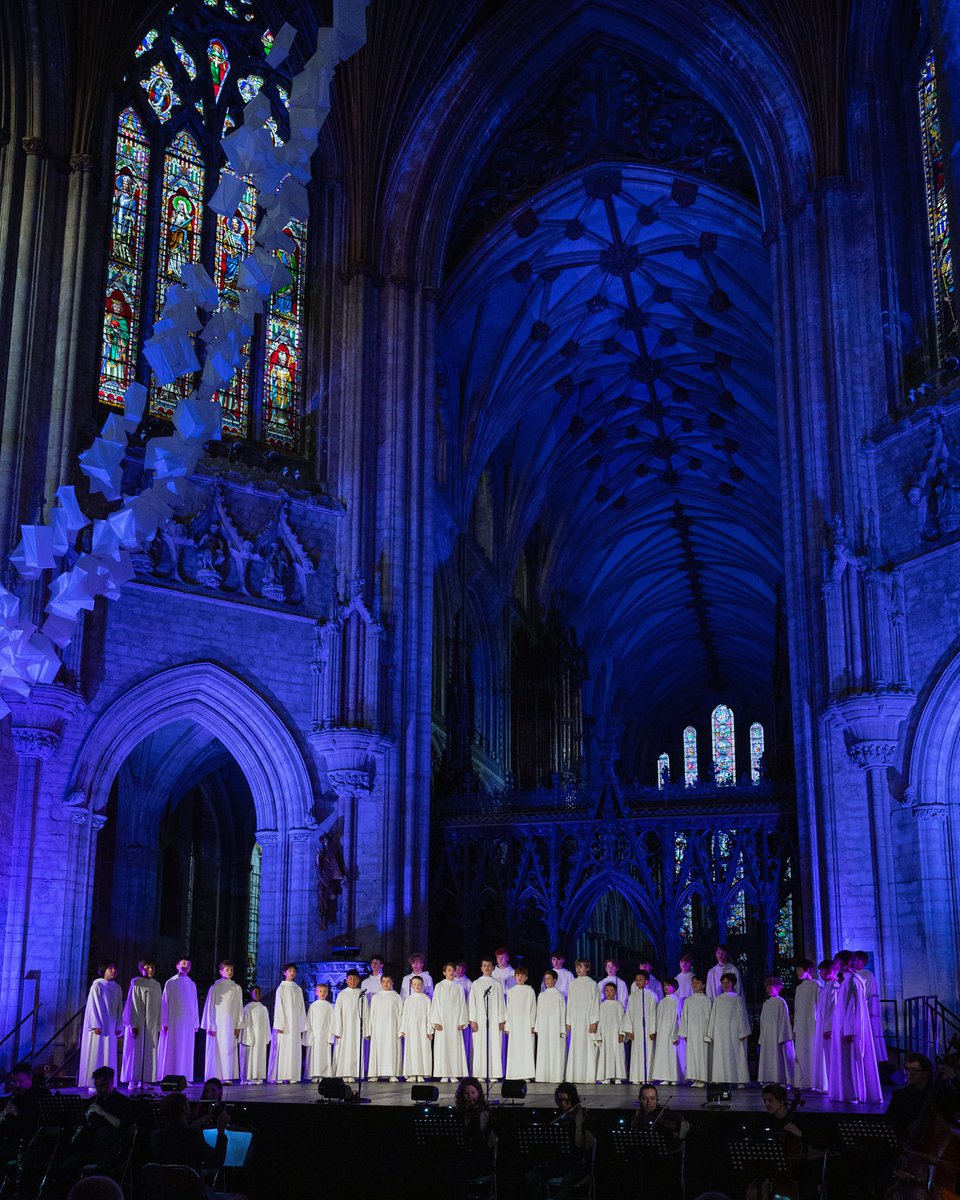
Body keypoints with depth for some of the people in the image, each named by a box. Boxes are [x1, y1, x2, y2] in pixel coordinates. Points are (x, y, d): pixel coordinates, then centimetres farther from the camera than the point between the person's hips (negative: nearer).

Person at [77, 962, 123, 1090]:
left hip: (110, 1027, 5)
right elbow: (92, 1006, -9)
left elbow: (119, 1008, 12)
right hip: (98, 1026, -5)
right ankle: (93, 1083, -2)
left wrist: (119, 1026, 5)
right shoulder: (97, 985, -6)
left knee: (109, 1055, 3)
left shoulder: (117, 988, 11)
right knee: (96, 1054, -5)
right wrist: (96, 1025, -16)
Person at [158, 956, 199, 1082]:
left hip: (188, 1023, 4)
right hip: (174, 1023, -4)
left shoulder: (192, 985, 12)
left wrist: (196, 1023, 9)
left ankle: (184, 1078, 6)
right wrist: (164, 1023, -8)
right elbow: (164, 1003, -2)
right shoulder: (170, 983, 0)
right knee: (172, 1051, -4)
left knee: (186, 1052, 3)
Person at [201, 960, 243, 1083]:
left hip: (230, 1025, 3)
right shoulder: (215, 988, 0)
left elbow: (240, 1008, 10)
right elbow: (210, 1007, -1)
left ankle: (227, 1077, 0)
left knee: (229, 1049, -1)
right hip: (217, 1025, -3)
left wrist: (238, 1026, 3)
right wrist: (211, 1026, -6)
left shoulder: (237, 988, 9)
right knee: (215, 1050, -4)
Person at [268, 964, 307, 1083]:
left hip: (295, 1024, 5)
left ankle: (291, 1076, 1)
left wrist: (302, 1026, 9)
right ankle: (279, 1077, -6)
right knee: (282, 1049, -7)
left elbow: (301, 1008, 14)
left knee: (294, 1050, 1)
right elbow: (278, 1006, -5)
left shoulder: (298, 989, 13)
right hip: (284, 1023, -5)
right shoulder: (281, 988, 0)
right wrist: (279, 1025, -13)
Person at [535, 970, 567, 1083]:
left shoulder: (558, 994, -1)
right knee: (543, 1053, 3)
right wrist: (537, 1028, 9)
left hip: (555, 1027, -5)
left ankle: (556, 1076, -5)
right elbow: (539, 1013, 15)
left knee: (555, 1051, -6)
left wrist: (562, 1030, -10)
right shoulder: (541, 995, 14)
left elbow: (562, 1012, -5)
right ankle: (544, 1077, 5)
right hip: (543, 1029, 5)